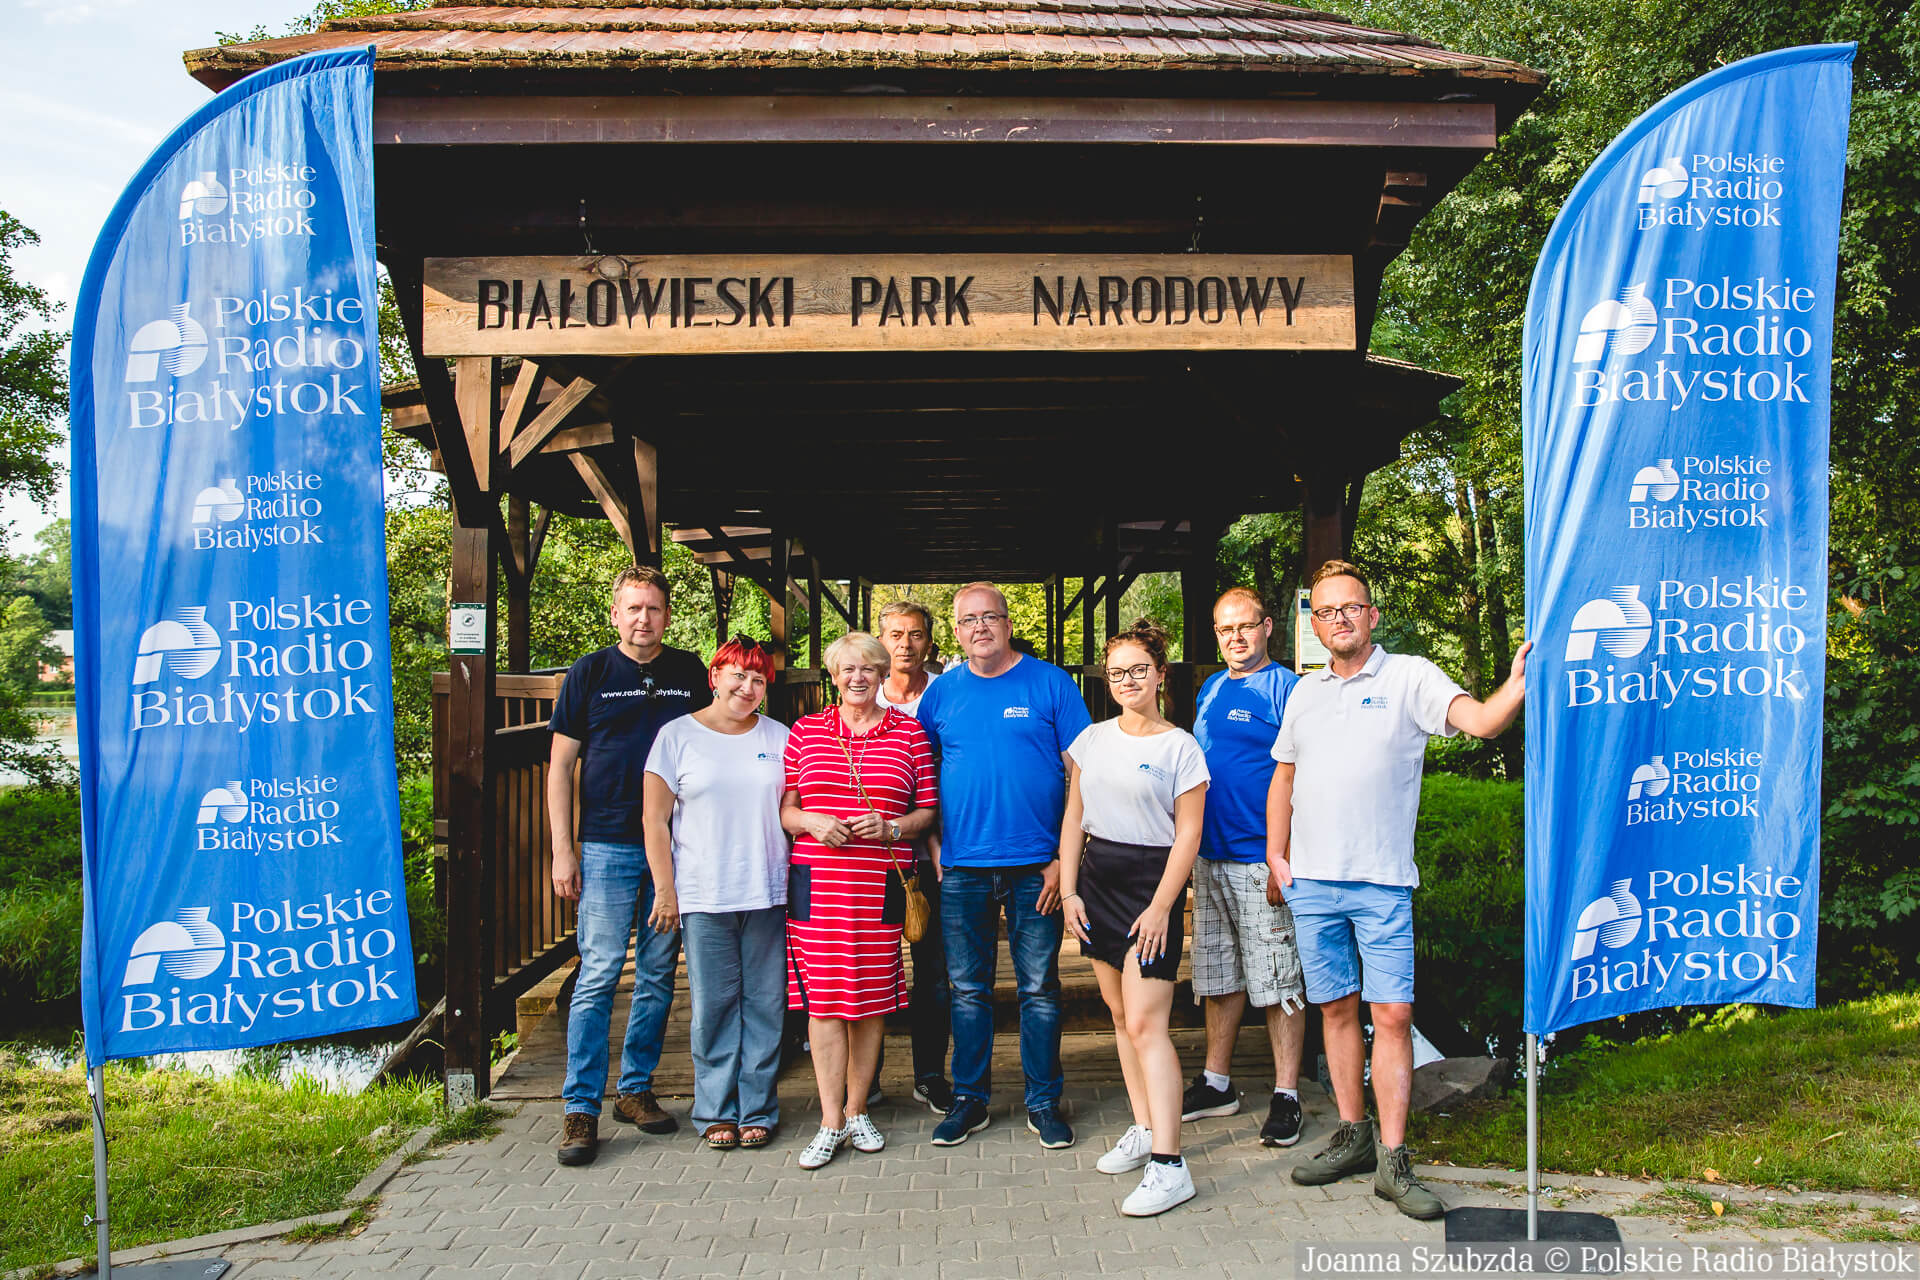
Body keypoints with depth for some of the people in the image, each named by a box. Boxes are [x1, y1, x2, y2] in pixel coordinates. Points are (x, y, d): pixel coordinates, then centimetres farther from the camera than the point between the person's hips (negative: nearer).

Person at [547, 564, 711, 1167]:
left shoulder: (692, 674, 8)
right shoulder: (588, 674, 3)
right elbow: (561, 766, 3)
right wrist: (563, 851, -3)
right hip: (608, 846, -2)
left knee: (658, 975, 8)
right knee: (598, 974, -5)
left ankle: (636, 1090, 22)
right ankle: (580, 1107, 3)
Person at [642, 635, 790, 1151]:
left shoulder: (780, 738, 9)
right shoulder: (678, 736, 3)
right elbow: (655, 820, 2)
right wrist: (664, 890, -3)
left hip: (768, 894, 2)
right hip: (703, 896, -1)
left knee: (764, 1002, 4)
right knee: (714, 1004, 3)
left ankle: (757, 1110, 16)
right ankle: (716, 1112, 16)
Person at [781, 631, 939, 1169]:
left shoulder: (909, 732, 8)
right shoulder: (805, 731, 10)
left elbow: (928, 810, 8)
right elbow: (783, 807, 11)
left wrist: (890, 827, -10)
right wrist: (812, 821, -10)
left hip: (882, 882, 0)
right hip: (817, 879, 0)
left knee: (872, 998, 4)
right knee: (823, 998, -2)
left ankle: (857, 1110, 19)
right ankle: (831, 1121, 6)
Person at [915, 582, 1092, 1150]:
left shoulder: (1050, 684, -1)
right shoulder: (942, 692, 7)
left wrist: (1066, 857, -7)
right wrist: (931, 845, 5)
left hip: (1035, 867, -2)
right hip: (961, 868, 2)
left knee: (1039, 988, 6)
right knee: (968, 990, 10)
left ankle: (1044, 1102, 19)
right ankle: (969, 1098, 23)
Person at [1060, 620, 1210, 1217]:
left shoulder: (1180, 748, -5)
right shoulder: (1092, 738, 9)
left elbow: (1187, 835, -7)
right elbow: (1073, 818, 11)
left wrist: (1161, 906, -13)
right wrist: (1069, 889, 3)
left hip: (1152, 882, -6)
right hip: (1096, 877, 6)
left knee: (1145, 1022, -11)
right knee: (1119, 1012, 12)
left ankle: (1169, 1166, -10)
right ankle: (1144, 1129, 25)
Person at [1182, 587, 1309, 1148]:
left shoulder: (1285, 689, -8)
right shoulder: (1210, 690, 15)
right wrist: (1190, 845, 16)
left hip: (1261, 861, -7)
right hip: (1210, 858, 7)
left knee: (1278, 981, 0)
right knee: (1218, 975, 15)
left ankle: (1286, 1096, 10)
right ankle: (1216, 1084, 27)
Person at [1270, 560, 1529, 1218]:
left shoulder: (1409, 677, -2)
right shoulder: (1304, 692, 13)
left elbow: (1482, 721, -17)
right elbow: (1283, 777, 20)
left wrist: (1519, 683, -37)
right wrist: (1276, 855, 11)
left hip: (1381, 881, -4)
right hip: (1311, 880, 4)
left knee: (1392, 1014, -6)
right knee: (1337, 1009, 11)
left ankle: (1392, 1159, 1)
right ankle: (1352, 1135, 23)